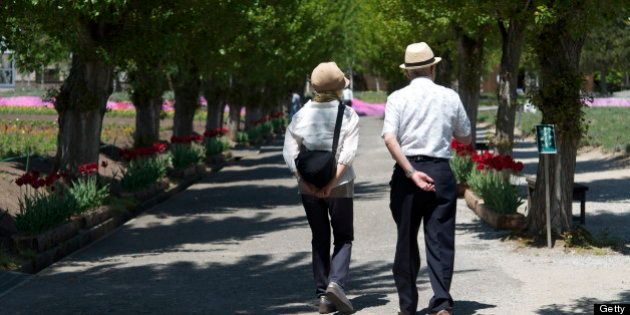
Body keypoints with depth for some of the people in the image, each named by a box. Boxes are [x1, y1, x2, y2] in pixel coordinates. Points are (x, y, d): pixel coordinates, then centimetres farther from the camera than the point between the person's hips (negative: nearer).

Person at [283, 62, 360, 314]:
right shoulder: (348, 115, -5)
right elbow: (348, 153, -16)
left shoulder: (301, 116, 1)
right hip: (340, 185, -2)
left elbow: (290, 154, -7)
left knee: (320, 239, 14)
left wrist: (308, 182, -12)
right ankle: (336, 282, -13)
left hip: (308, 187, 2)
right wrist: (332, 181, -19)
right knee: (343, 237, 11)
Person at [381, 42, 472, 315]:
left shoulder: (397, 98, 0)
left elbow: (390, 139, -13)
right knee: (440, 241, 1)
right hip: (441, 171, 0)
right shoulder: (449, 97, 4)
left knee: (406, 241, 11)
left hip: (407, 170, 0)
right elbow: (465, 138, 14)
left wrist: (411, 172, -13)